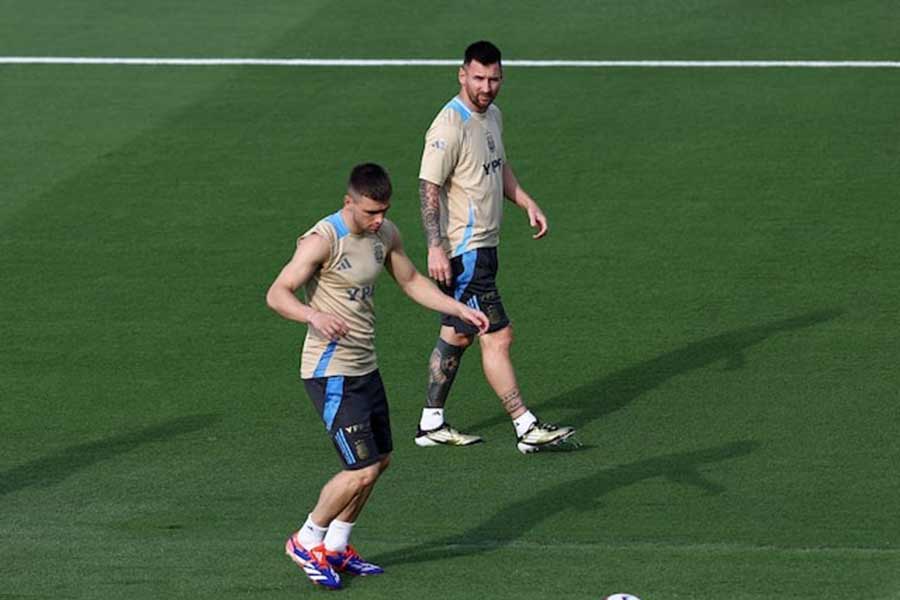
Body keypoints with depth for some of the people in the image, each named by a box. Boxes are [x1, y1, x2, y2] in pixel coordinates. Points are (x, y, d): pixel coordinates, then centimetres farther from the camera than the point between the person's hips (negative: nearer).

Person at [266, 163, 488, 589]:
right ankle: (306, 542, 9)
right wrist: (314, 316, -44)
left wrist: (461, 310, 11)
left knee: (379, 460, 17)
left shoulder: (385, 235, 5)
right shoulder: (323, 241, -20)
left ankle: (335, 548, 32)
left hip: (365, 367, 9)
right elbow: (277, 294, -25)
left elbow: (411, 282, 21)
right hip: (331, 373, -9)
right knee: (362, 471, -11)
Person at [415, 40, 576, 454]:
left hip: (483, 245, 10)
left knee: (457, 335, 15)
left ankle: (431, 424, 23)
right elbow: (429, 187, -21)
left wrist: (527, 204, 15)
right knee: (497, 337, -7)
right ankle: (527, 430, -3)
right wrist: (435, 249, -26)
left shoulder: (492, 116, 10)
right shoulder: (450, 126, -19)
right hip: (463, 250, -10)